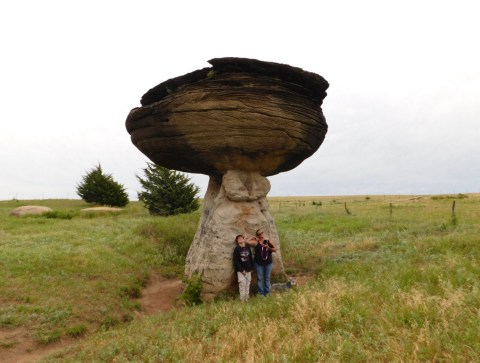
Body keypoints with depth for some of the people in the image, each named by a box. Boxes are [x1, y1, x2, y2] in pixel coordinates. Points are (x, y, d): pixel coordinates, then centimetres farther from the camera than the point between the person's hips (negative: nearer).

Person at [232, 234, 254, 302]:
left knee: (248, 283, 9)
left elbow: (251, 258, 11)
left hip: (248, 269, 5)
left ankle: (246, 297, 21)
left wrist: (252, 268, 8)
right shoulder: (237, 249, -10)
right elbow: (235, 261, -12)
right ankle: (242, 298, 4)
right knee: (242, 283, -7)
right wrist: (241, 269, -15)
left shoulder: (248, 247, 4)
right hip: (241, 270, -5)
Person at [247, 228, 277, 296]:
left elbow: (275, 249, -4)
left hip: (268, 263, 2)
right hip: (259, 263, -1)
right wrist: (253, 237, -7)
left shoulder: (269, 241, -1)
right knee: (260, 278, 7)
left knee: (267, 278, 12)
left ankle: (267, 292, 26)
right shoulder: (256, 242, -7)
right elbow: (247, 241, -16)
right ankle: (261, 292, 19)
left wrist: (268, 247, -19)